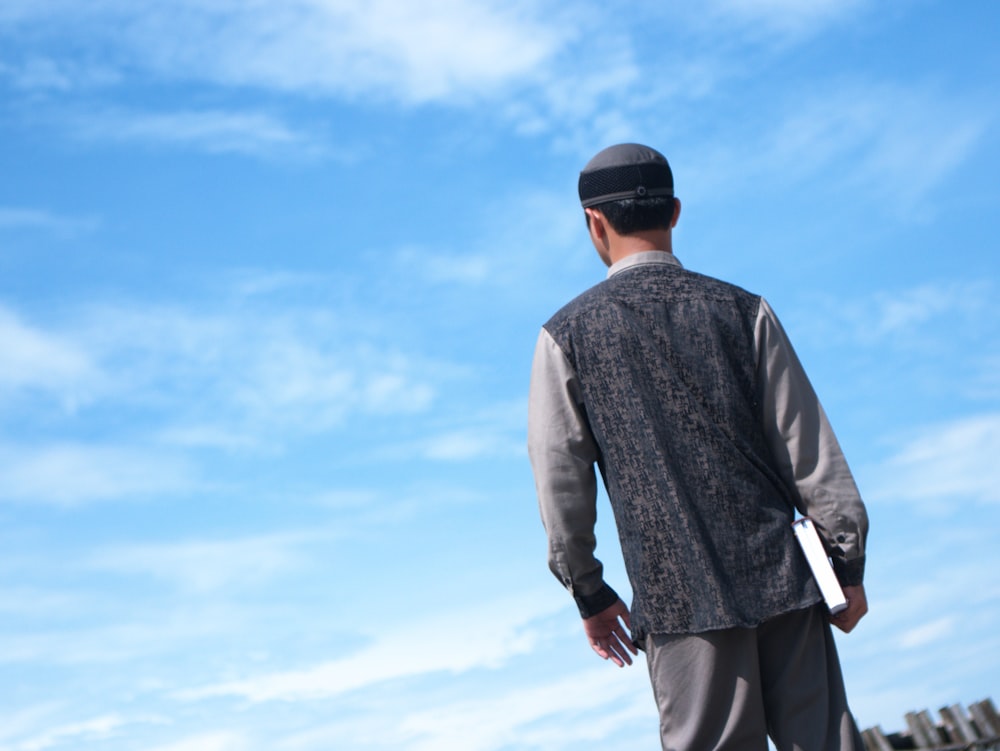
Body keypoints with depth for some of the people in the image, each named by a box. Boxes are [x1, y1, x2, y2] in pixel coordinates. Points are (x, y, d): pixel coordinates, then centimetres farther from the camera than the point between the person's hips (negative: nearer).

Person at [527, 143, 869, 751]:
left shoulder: (566, 335, 2)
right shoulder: (742, 309, 4)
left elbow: (561, 481, 3)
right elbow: (808, 447, 3)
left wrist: (589, 593, 12)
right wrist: (849, 564, 10)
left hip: (680, 602, -1)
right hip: (783, 582, 1)